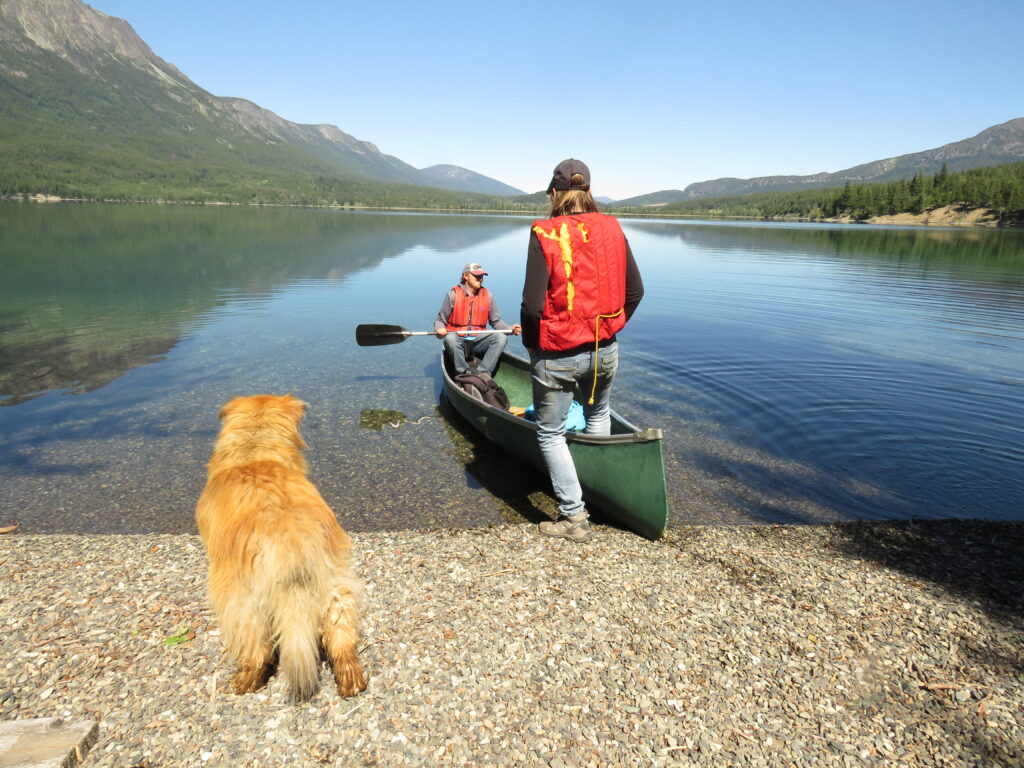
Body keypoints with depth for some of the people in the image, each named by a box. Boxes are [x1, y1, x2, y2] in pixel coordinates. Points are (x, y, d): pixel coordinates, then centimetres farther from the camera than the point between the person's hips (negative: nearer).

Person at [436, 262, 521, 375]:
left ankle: (482, 373, -26)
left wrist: (510, 329, -6)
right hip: (458, 341, -3)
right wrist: (440, 329, -19)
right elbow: (440, 319, 4)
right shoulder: (453, 295, -1)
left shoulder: (487, 296, 7)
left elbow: (496, 321, 12)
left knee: (501, 337, -22)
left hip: (478, 341, 3)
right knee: (450, 339, -36)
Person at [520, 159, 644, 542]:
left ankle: (574, 516, 12)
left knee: (550, 434, 11)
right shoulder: (612, 229, 0)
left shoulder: (545, 234, -15)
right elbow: (635, 290, 5)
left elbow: (533, 305, -19)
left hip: (557, 355, -5)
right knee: (599, 415, 30)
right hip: (605, 350, 5)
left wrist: (531, 344, -1)